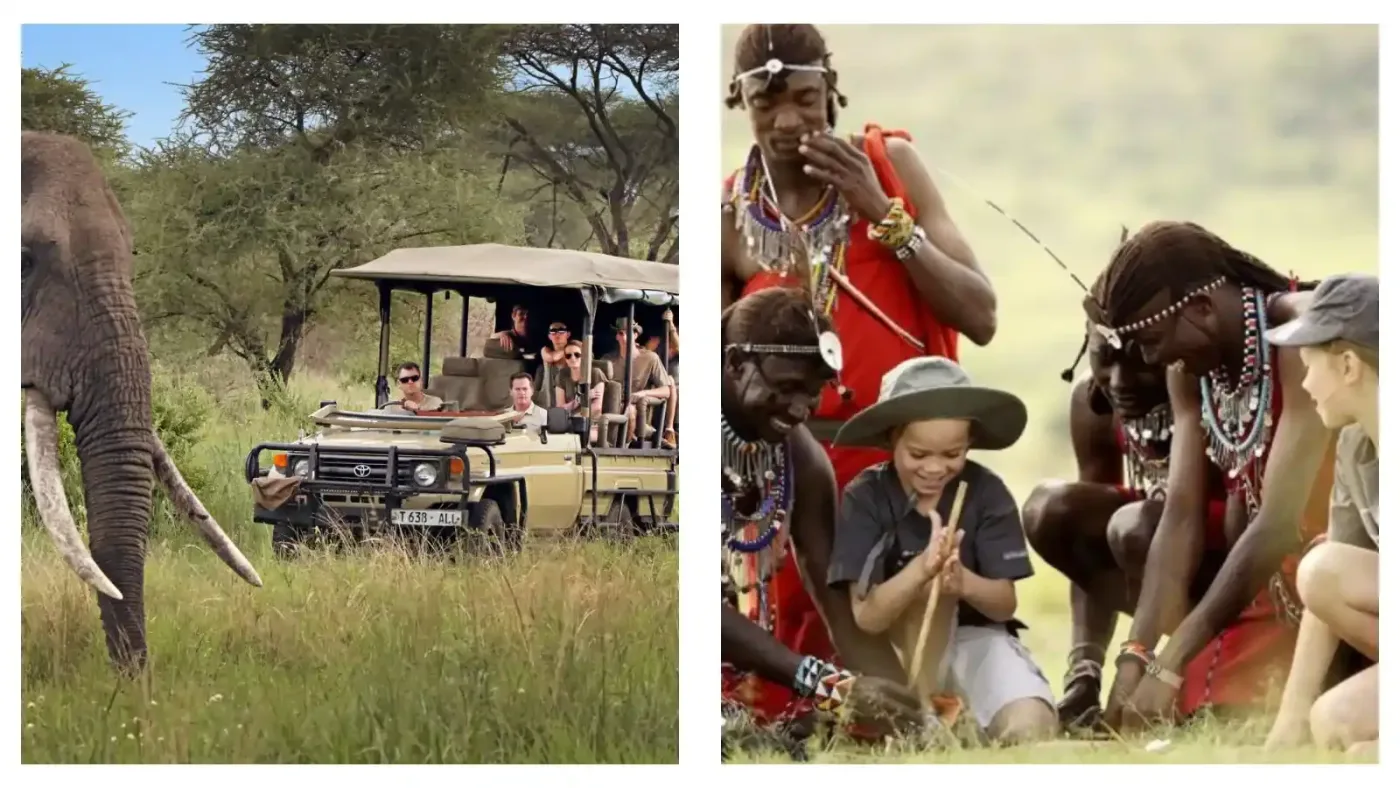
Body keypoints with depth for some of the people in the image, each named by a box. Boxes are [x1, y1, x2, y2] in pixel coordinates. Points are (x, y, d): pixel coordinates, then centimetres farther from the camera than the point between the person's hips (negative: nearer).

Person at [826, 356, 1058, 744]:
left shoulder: (986, 491, -10)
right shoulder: (865, 497, -14)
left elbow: (1005, 604, -12)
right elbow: (866, 618, -21)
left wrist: (963, 582, -36)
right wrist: (920, 569, -41)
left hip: (976, 636, 1)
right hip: (899, 647, -1)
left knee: (1030, 728, -28)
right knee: (925, 582, -33)